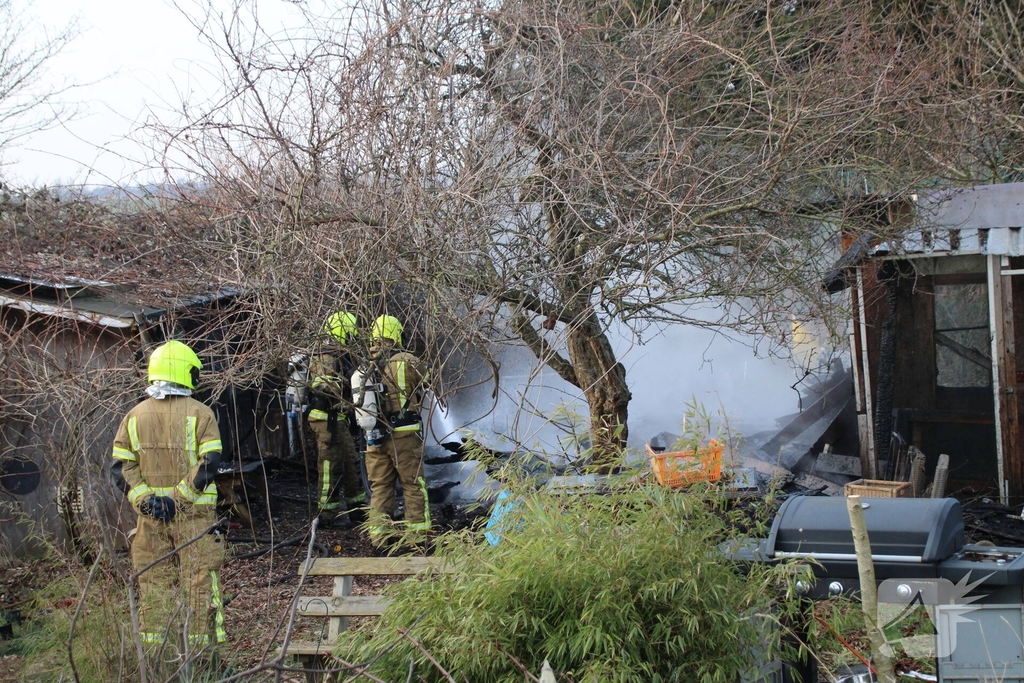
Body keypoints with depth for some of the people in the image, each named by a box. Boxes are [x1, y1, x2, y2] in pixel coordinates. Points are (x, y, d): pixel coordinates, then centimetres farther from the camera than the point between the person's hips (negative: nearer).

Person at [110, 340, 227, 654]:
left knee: (154, 581, 10)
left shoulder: (135, 416, 7)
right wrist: (180, 496, -13)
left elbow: (121, 467, 1)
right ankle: (200, 649, 4)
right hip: (194, 514, -3)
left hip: (150, 515, 4)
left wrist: (145, 499, -6)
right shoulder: (200, 413, -5)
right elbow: (209, 464, -14)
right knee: (199, 580, 3)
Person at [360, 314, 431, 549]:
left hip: (374, 435, 3)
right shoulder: (408, 362, -9)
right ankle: (418, 533, 8)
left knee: (379, 486, 11)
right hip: (404, 433, -3)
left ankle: (379, 534, 12)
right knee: (413, 484, 6)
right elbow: (426, 383, 5)